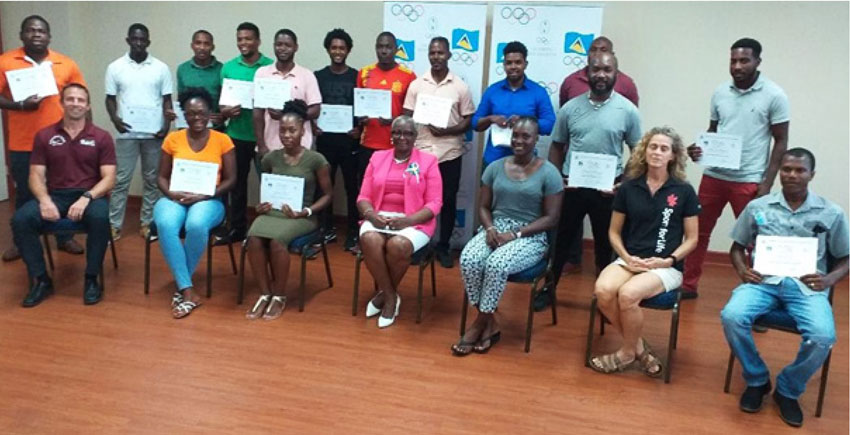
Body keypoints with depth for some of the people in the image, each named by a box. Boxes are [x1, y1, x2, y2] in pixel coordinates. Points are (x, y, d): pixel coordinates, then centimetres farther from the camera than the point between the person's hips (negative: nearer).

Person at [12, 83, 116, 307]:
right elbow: (36, 175, 5)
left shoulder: (101, 137, 3)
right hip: (55, 196, 2)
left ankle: (91, 279, -17)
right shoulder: (44, 136, 9)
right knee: (20, 219, -26)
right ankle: (41, 280, -9)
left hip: (90, 196, -2)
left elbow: (109, 178, -3)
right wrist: (44, 200, -17)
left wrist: (86, 198, -22)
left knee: (99, 217, -37)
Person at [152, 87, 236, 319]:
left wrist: (203, 196, -13)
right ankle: (188, 291, -28)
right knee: (165, 225, -34)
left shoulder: (222, 140, 2)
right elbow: (162, 177, 10)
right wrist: (170, 193, -12)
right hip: (175, 198, 2)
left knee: (196, 225, -37)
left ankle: (180, 285, -15)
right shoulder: (172, 139, 8)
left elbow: (230, 179, 1)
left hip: (208, 201, -2)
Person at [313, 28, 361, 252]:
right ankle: (327, 228, 18)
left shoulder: (356, 77, 3)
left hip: (349, 140, -1)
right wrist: (313, 126, -5)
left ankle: (353, 232, 9)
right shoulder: (318, 76, 8)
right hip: (325, 139, 2)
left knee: (352, 186, 2)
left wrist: (359, 129, -10)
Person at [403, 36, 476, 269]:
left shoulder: (460, 86, 1)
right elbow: (407, 117, 6)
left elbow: (468, 120, 1)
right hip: (421, 151, 1)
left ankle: (443, 247, 19)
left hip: (450, 153, -1)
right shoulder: (416, 84, 5)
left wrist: (448, 131, -16)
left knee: (448, 201, 6)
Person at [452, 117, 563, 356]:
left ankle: (480, 324, -13)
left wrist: (515, 234, -16)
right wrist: (490, 229, -11)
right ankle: (489, 324, -12)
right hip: (495, 229, 4)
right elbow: (483, 206, 11)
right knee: (468, 259, -27)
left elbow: (551, 218, -6)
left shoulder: (548, 173, -3)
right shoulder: (495, 167, 9)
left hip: (530, 236, -4)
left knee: (496, 264, -33)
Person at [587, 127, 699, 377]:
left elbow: (691, 238, 4)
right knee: (602, 290, -29)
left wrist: (669, 260, -11)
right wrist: (627, 257, -7)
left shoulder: (684, 191, 1)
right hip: (630, 260, 3)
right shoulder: (628, 188, 6)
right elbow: (614, 232, 10)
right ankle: (639, 347, -7)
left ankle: (628, 353, -4)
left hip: (666, 267, -3)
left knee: (628, 294, -32)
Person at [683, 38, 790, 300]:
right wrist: (698, 148, -6)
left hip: (748, 181, -4)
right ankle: (688, 285, 22)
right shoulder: (720, 93, 5)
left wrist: (767, 183, -10)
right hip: (713, 175, 4)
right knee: (699, 231, 10)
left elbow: (781, 142, -4)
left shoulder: (774, 96, -6)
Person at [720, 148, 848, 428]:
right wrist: (742, 270, -5)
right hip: (764, 280, 1)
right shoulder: (757, 207, 8)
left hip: (807, 286, -1)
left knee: (823, 336, -31)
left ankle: (788, 390, 0)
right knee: (731, 316, -30)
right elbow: (737, 247, 16)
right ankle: (757, 380, -1)